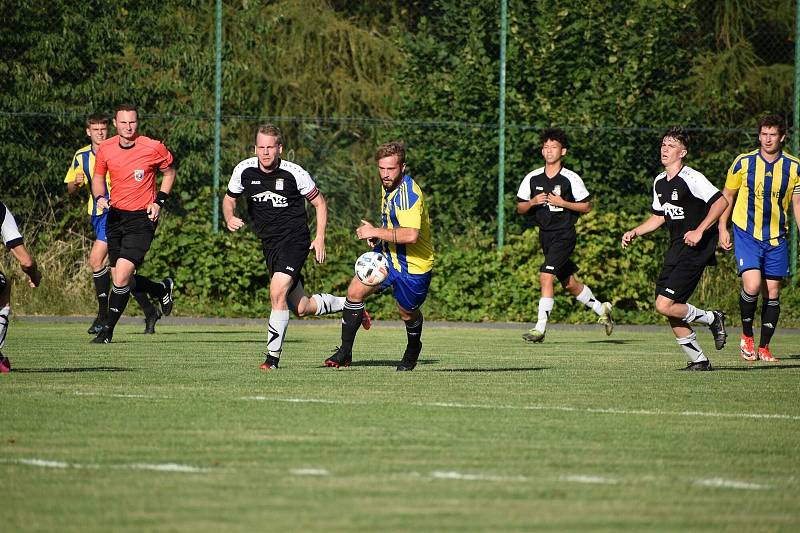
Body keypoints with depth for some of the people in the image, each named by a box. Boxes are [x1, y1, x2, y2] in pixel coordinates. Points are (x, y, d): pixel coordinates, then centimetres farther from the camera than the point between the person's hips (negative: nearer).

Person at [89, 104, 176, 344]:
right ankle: (163, 289, 36)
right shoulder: (105, 149, 0)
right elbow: (98, 176, 16)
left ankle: (107, 330, -1)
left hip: (142, 218, -5)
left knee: (121, 277, -16)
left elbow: (169, 172, 8)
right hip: (114, 216, 5)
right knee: (121, 279, 7)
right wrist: (99, 198, -4)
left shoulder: (153, 148, -9)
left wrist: (159, 201, -3)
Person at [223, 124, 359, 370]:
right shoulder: (244, 170, -3)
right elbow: (229, 198, 14)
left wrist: (320, 238, -5)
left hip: (295, 239, -5)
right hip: (269, 244, 5)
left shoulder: (295, 174, -12)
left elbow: (319, 203, 2)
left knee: (278, 293, -25)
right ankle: (348, 304, 36)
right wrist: (230, 218, -8)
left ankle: (273, 356, -17)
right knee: (302, 308, 8)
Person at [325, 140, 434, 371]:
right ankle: (345, 352, 2)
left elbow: (411, 234, -39)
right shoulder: (388, 187, 3)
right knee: (355, 291, -6)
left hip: (413, 265, -8)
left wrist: (376, 232, -30)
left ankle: (413, 349, 43)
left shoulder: (409, 193, -27)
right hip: (388, 255, 8)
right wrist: (378, 236, 3)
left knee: (407, 313, 11)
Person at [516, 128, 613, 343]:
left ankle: (540, 328, -18)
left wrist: (563, 203, -15)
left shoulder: (571, 179, -7)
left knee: (546, 276, -19)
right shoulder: (532, 178, 5)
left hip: (564, 234, -6)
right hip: (545, 235, 6)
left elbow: (587, 206, -2)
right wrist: (533, 202, -11)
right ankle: (601, 309, 36)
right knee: (569, 283, 15)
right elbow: (520, 208, 9)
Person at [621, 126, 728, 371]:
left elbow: (721, 202, -18)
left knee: (665, 305, -16)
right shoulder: (660, 182, 13)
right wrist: (635, 232, 13)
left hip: (695, 250, -9)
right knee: (671, 311, 4)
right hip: (676, 250, 9)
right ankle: (699, 360, 14)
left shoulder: (691, 178, -13)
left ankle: (711, 318, 5)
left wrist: (699, 231, -23)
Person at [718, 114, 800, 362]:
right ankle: (747, 337, 3)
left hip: (776, 238, 2)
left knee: (772, 293, 2)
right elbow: (726, 196, 8)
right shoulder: (743, 163, -3)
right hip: (746, 234, -2)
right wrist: (722, 228, 2)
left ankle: (763, 347, 14)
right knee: (752, 285, -19)